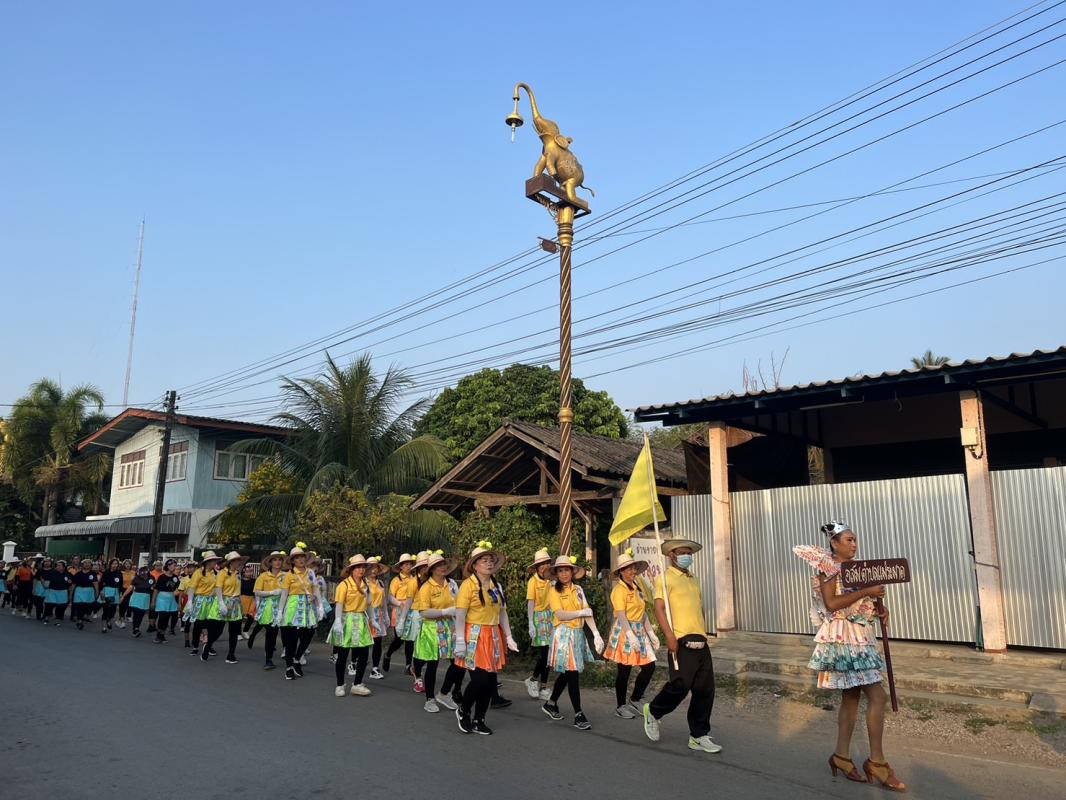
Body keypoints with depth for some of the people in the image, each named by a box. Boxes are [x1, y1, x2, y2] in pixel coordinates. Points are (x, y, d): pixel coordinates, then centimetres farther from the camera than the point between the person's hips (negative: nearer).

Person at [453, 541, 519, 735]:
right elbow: (460, 615, -12)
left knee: (491, 681, 6)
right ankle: (463, 711, 17)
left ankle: (478, 720, 21)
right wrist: (460, 641, -17)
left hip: (493, 637, 6)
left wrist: (508, 637, 11)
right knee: (479, 679, -10)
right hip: (475, 637, -6)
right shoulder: (468, 584, -9)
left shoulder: (496, 585, 12)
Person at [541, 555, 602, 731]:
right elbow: (560, 615, -15)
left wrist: (596, 633, -7)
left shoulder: (578, 590, 10)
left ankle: (551, 703, 32)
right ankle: (578, 715, -1)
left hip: (578, 634, 5)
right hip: (564, 635, -5)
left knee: (567, 673, 13)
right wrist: (581, 612, -15)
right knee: (573, 673, -8)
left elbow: (587, 613, 3)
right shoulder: (554, 591, -4)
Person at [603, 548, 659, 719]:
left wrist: (651, 633, 14)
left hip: (639, 631, 8)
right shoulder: (619, 589, -10)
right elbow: (621, 615, -18)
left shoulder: (637, 588, 14)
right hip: (624, 631, -8)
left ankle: (634, 701, 18)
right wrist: (631, 635, -27)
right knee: (624, 670, 0)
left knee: (649, 666, 3)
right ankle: (621, 707, 14)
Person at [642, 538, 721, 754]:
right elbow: (659, 608, -11)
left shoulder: (693, 579, 20)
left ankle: (699, 736, 14)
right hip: (681, 641, -7)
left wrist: (703, 632, 17)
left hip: (700, 641, 7)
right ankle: (653, 711, 17)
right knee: (680, 685, -9)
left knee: (705, 689, 5)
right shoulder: (666, 578, -3)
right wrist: (669, 635, -20)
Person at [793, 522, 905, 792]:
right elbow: (832, 604, -19)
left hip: (860, 637, 8)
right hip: (843, 637, -8)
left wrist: (878, 606, -1)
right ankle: (877, 762, -4)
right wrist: (866, 592, -20)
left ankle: (842, 756, 17)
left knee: (851, 696, 10)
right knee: (876, 696, -11)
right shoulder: (827, 567, -9)